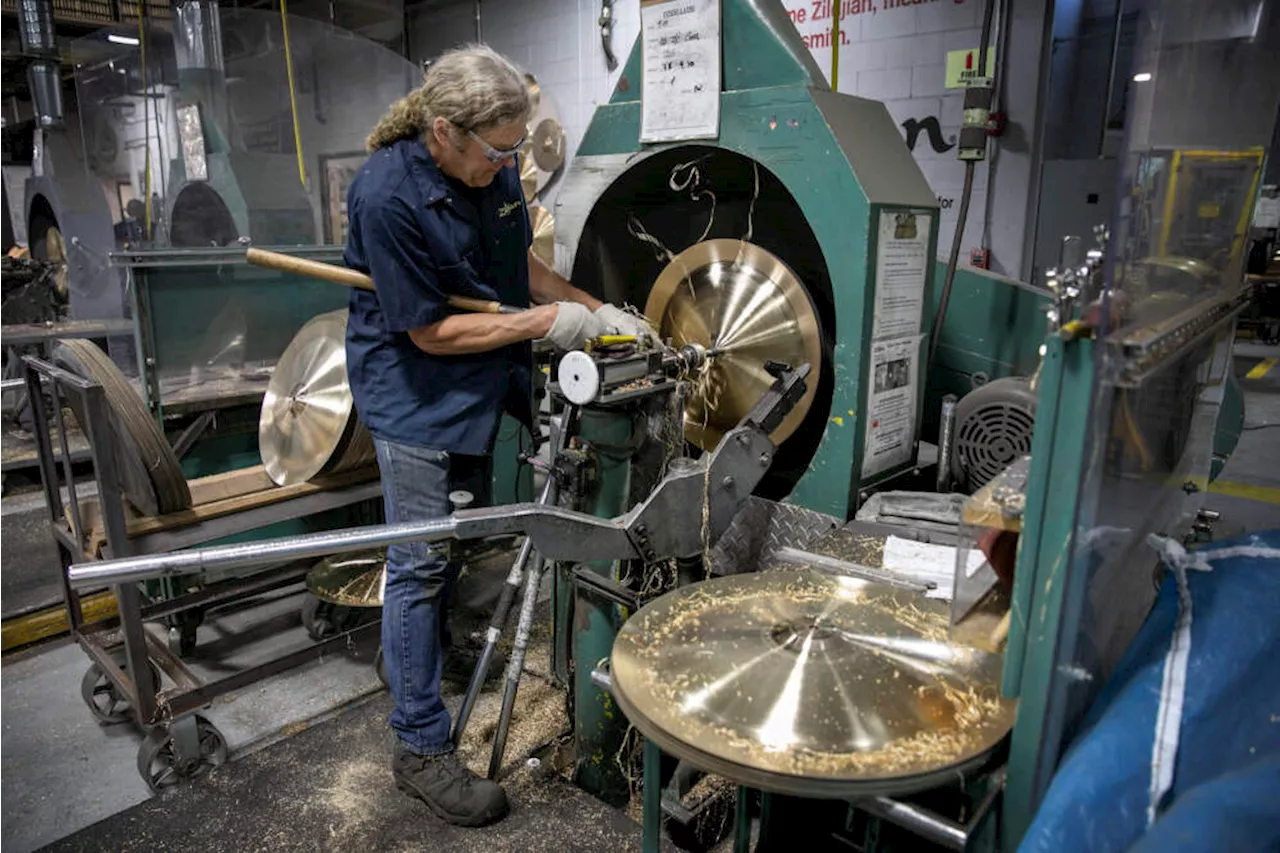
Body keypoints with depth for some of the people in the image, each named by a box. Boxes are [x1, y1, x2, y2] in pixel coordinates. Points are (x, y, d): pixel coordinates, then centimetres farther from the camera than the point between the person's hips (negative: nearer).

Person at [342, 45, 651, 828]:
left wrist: (601, 313, -2)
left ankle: (432, 652, 46)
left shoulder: (493, 168, -3)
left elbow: (523, 264, 10)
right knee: (422, 563, 0)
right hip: (417, 393, -7)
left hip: (480, 383, 7)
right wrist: (547, 323, -20)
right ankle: (422, 748, 16)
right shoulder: (387, 196, -24)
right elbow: (432, 331, -22)